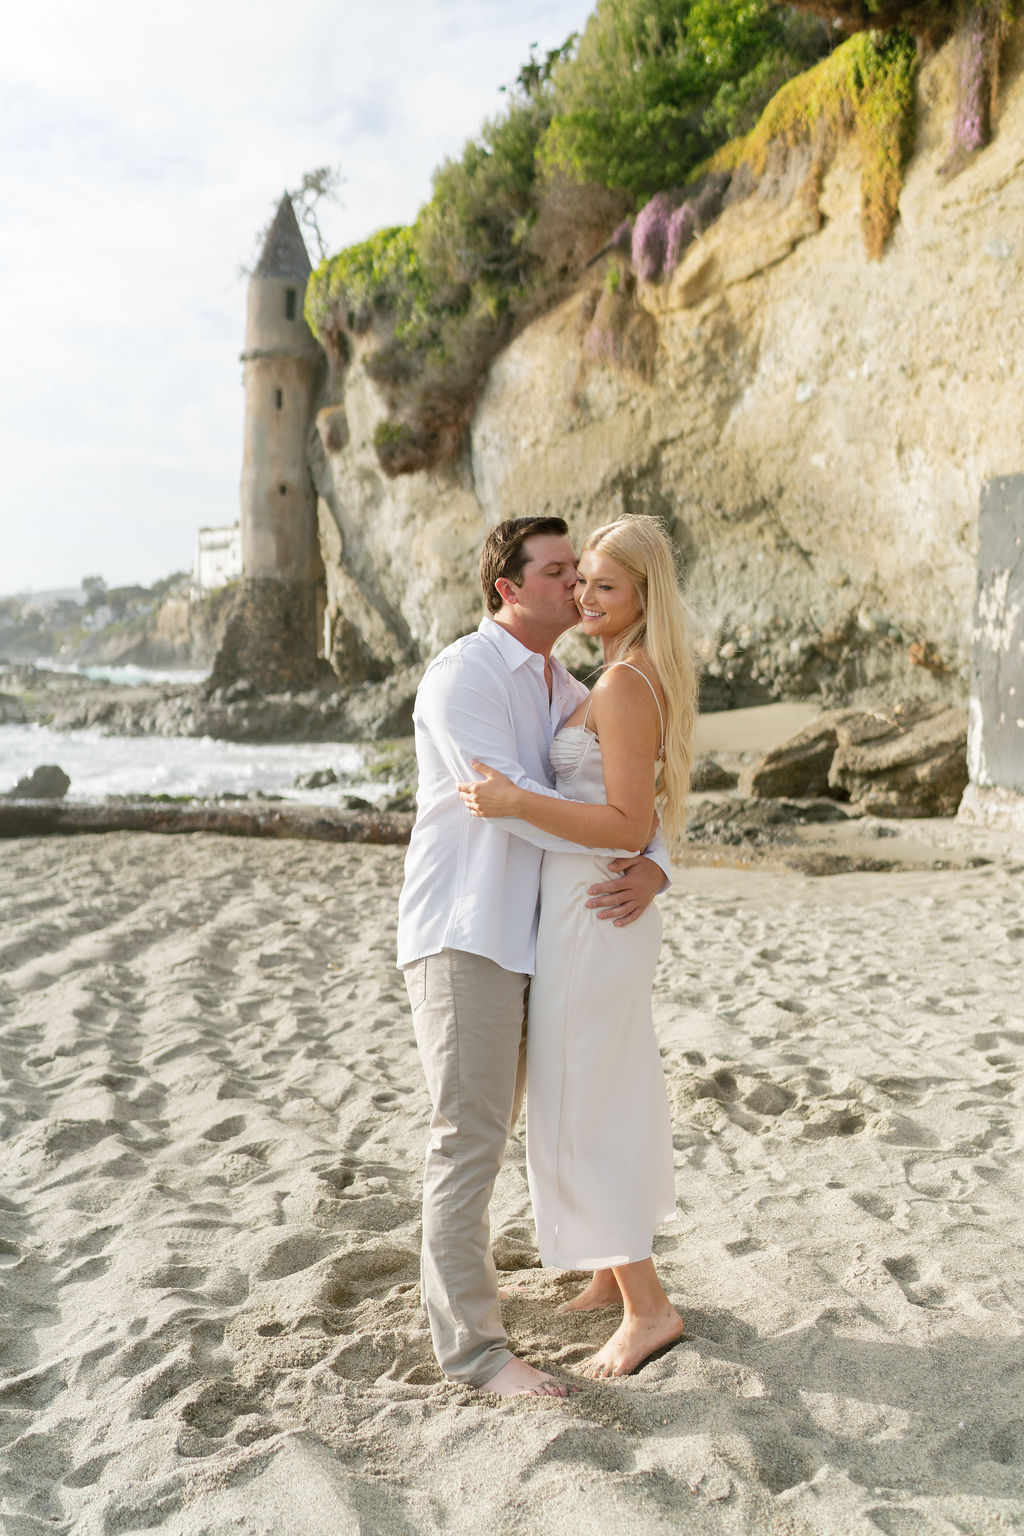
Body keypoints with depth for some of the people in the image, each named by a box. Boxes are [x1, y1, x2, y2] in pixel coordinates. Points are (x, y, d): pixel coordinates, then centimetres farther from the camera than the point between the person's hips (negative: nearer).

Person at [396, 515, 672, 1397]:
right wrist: (617, 852, -11)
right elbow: (511, 797, -20)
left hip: (523, 937, 8)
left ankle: (454, 1273, 36)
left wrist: (652, 871, -13)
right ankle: (470, 1342, 3)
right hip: (462, 934, -8)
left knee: (488, 1123, 19)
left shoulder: (567, 693, 15)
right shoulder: (465, 675, -11)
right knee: (471, 1134, -5)